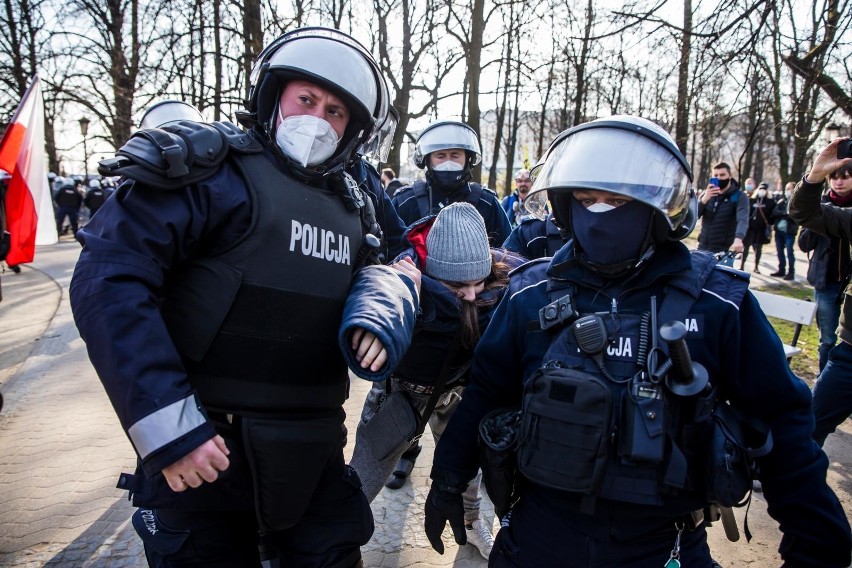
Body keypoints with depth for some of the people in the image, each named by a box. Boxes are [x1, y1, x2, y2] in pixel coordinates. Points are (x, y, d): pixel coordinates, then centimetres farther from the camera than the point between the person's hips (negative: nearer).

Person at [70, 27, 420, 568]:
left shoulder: (351, 207, 11)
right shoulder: (212, 167, -11)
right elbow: (109, 278, -19)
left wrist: (379, 306, -11)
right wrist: (168, 424, -23)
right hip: (197, 459, -5)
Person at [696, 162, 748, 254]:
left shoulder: (739, 196, -6)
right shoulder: (706, 194, 9)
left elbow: (743, 220, -23)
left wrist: (738, 238, -43)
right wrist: (704, 199, -21)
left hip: (725, 251, -4)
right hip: (703, 248, 4)